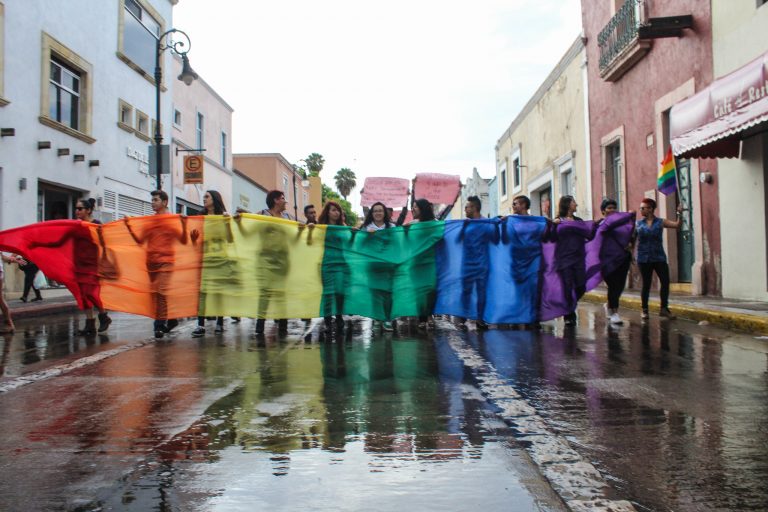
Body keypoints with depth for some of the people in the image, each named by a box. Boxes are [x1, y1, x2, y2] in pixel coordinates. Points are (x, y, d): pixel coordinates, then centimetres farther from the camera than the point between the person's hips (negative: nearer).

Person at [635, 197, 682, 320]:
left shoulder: (660, 222, 4)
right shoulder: (638, 224, 6)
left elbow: (677, 225, -1)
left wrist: (680, 214, -15)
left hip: (659, 257, 0)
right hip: (644, 258, 0)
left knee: (665, 281, -6)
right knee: (646, 284, 4)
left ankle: (664, 308, 7)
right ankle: (644, 310, 13)